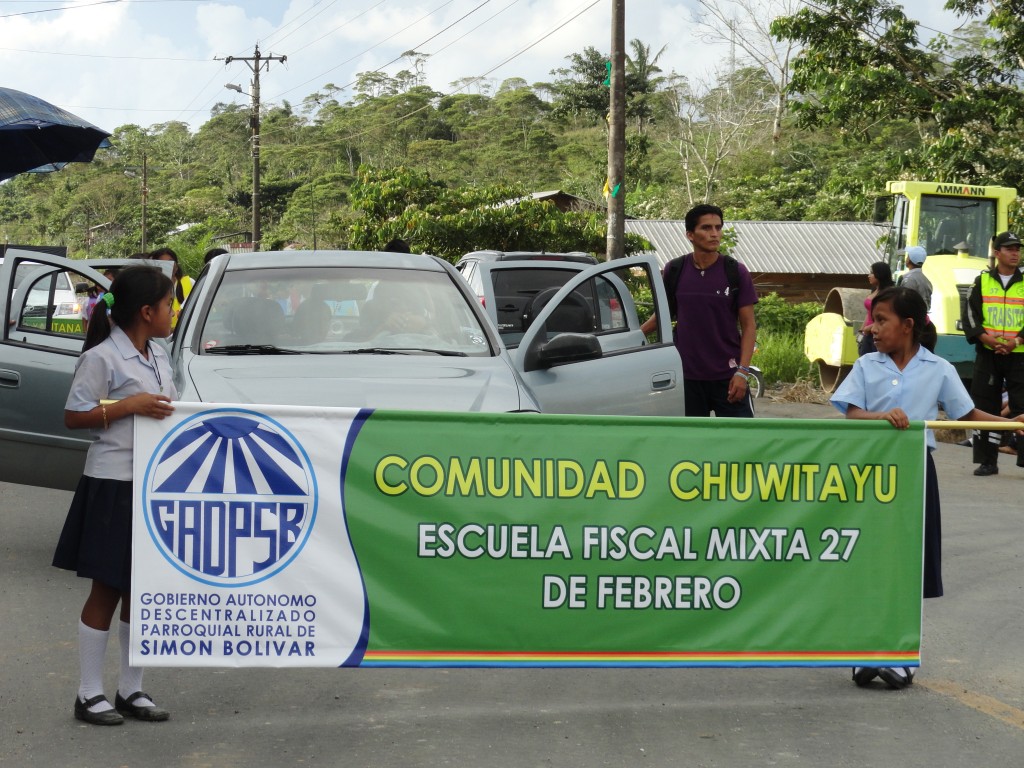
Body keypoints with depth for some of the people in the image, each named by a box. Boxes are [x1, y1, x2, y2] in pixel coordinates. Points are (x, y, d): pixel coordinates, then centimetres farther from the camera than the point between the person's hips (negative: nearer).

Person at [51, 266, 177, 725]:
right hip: (114, 485, -7)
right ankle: (89, 694, 10)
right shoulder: (102, 358, -11)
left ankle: (131, 689, 20)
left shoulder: (157, 358, 12)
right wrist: (129, 406, -19)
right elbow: (73, 417, -12)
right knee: (107, 589, 0)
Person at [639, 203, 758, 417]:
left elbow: (748, 326, -2)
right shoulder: (674, 271, 2)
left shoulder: (735, 272, -3)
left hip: (727, 376, -2)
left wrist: (742, 371, -12)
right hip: (687, 376, 2)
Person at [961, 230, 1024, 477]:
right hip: (987, 354, 1)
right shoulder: (982, 282, 8)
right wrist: (986, 338, -12)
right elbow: (969, 315, 3)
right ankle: (987, 461, 10)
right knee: (984, 407, 3)